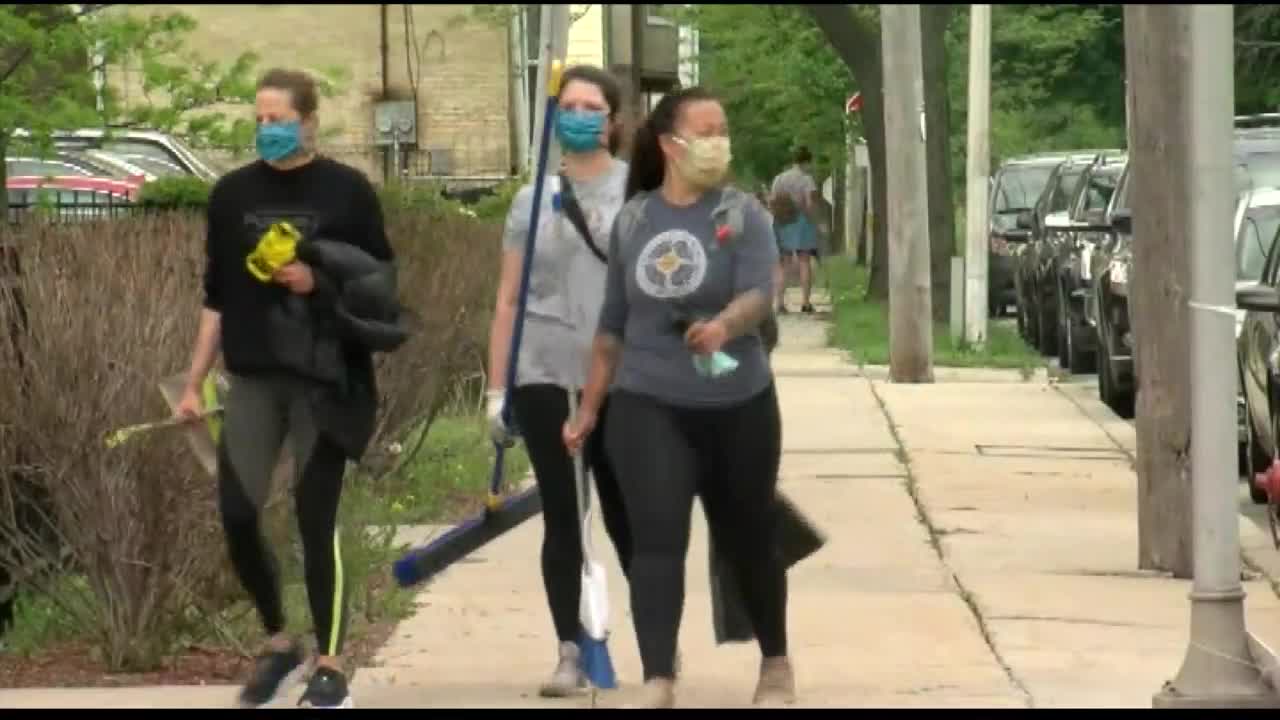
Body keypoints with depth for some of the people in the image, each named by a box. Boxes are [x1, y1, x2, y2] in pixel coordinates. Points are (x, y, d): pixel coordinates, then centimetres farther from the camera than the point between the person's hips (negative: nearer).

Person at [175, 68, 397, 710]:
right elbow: (217, 297, 11)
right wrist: (193, 384, 9)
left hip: (325, 380, -3)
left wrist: (319, 283, -15)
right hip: (254, 377, 3)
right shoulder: (233, 193, 7)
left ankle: (330, 666, 8)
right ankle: (278, 643, 20)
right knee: (236, 515, -2)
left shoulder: (347, 191, -1)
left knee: (316, 521, -3)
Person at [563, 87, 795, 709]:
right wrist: (589, 408, 14)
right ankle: (657, 684, -17)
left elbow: (759, 293, -21)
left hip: (738, 406, -1)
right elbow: (613, 321, 12)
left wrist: (724, 325, -44)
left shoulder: (741, 215, -5)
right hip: (647, 407, 1)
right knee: (656, 543, -12)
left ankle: (775, 663, 34)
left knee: (745, 541, 12)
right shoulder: (632, 220, 4)